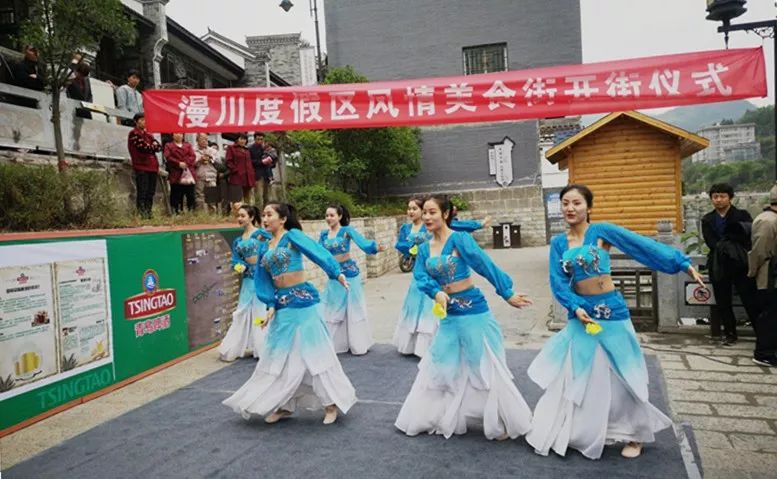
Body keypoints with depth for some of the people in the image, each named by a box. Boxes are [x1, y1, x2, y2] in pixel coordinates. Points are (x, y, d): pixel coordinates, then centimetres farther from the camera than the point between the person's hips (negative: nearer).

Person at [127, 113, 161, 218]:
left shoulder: (148, 134, 22)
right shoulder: (134, 134, -1)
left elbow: (159, 147, 10)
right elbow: (145, 147, -14)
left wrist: (150, 147, -7)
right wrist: (153, 147, 3)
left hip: (152, 167, 7)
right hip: (141, 167, -7)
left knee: (150, 193, 8)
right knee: (142, 192, -8)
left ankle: (148, 212, 13)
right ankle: (142, 213, -6)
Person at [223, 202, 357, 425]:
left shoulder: (293, 236, -7)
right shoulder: (265, 248, 12)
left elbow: (317, 252, -20)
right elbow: (264, 281, 11)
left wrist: (337, 273, -35)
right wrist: (270, 305, -3)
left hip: (302, 300, -7)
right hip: (282, 304, 7)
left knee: (312, 351, 0)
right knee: (280, 355, 12)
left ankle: (331, 403, 14)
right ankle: (285, 405, 26)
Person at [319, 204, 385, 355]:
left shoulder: (347, 230, -12)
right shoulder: (324, 233, 3)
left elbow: (362, 242, -27)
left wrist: (375, 247, -45)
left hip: (350, 274, -5)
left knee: (353, 308, 3)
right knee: (333, 310, 11)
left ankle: (358, 344, 15)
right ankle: (337, 343, 24)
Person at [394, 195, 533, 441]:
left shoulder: (459, 239, -13)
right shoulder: (424, 249, 6)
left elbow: (486, 266, -16)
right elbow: (421, 277, -7)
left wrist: (508, 294, -17)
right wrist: (437, 293, -26)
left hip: (472, 310, -6)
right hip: (447, 314, 6)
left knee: (483, 366, 4)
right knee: (440, 366, 15)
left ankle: (503, 423, 21)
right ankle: (435, 417, 32)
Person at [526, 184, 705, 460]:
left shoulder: (601, 231, -8)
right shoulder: (558, 243, 3)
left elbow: (645, 246, -11)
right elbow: (558, 282, -3)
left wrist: (684, 264, -16)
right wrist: (575, 307, -18)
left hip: (611, 311, -3)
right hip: (580, 312, 4)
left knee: (619, 375, 8)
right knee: (575, 374, 10)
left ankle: (635, 435, 28)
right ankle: (572, 432, 26)